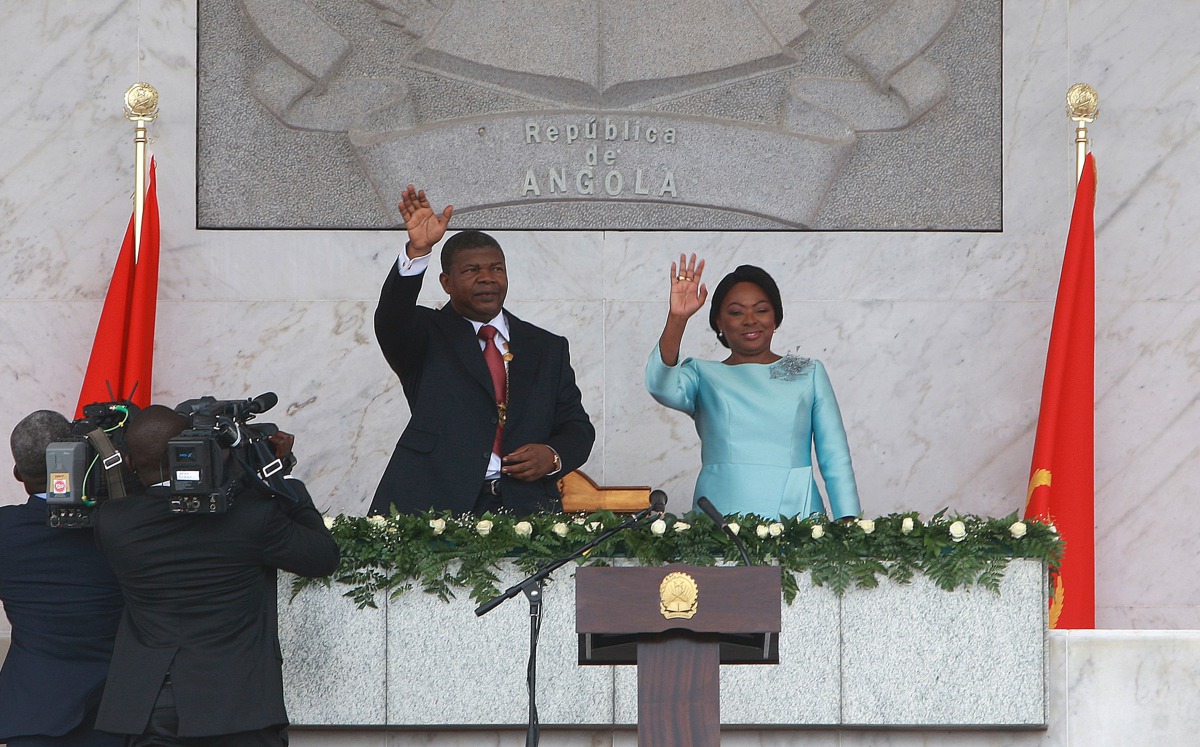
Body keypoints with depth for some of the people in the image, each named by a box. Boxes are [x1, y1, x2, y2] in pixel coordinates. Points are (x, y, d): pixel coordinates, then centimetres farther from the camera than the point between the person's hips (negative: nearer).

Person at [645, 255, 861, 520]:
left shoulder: (809, 373, 16)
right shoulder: (703, 375, 14)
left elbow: (836, 461, 11)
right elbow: (661, 387, -9)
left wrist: (848, 525, 0)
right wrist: (677, 319, -19)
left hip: (796, 511, 1)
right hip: (720, 514, -1)